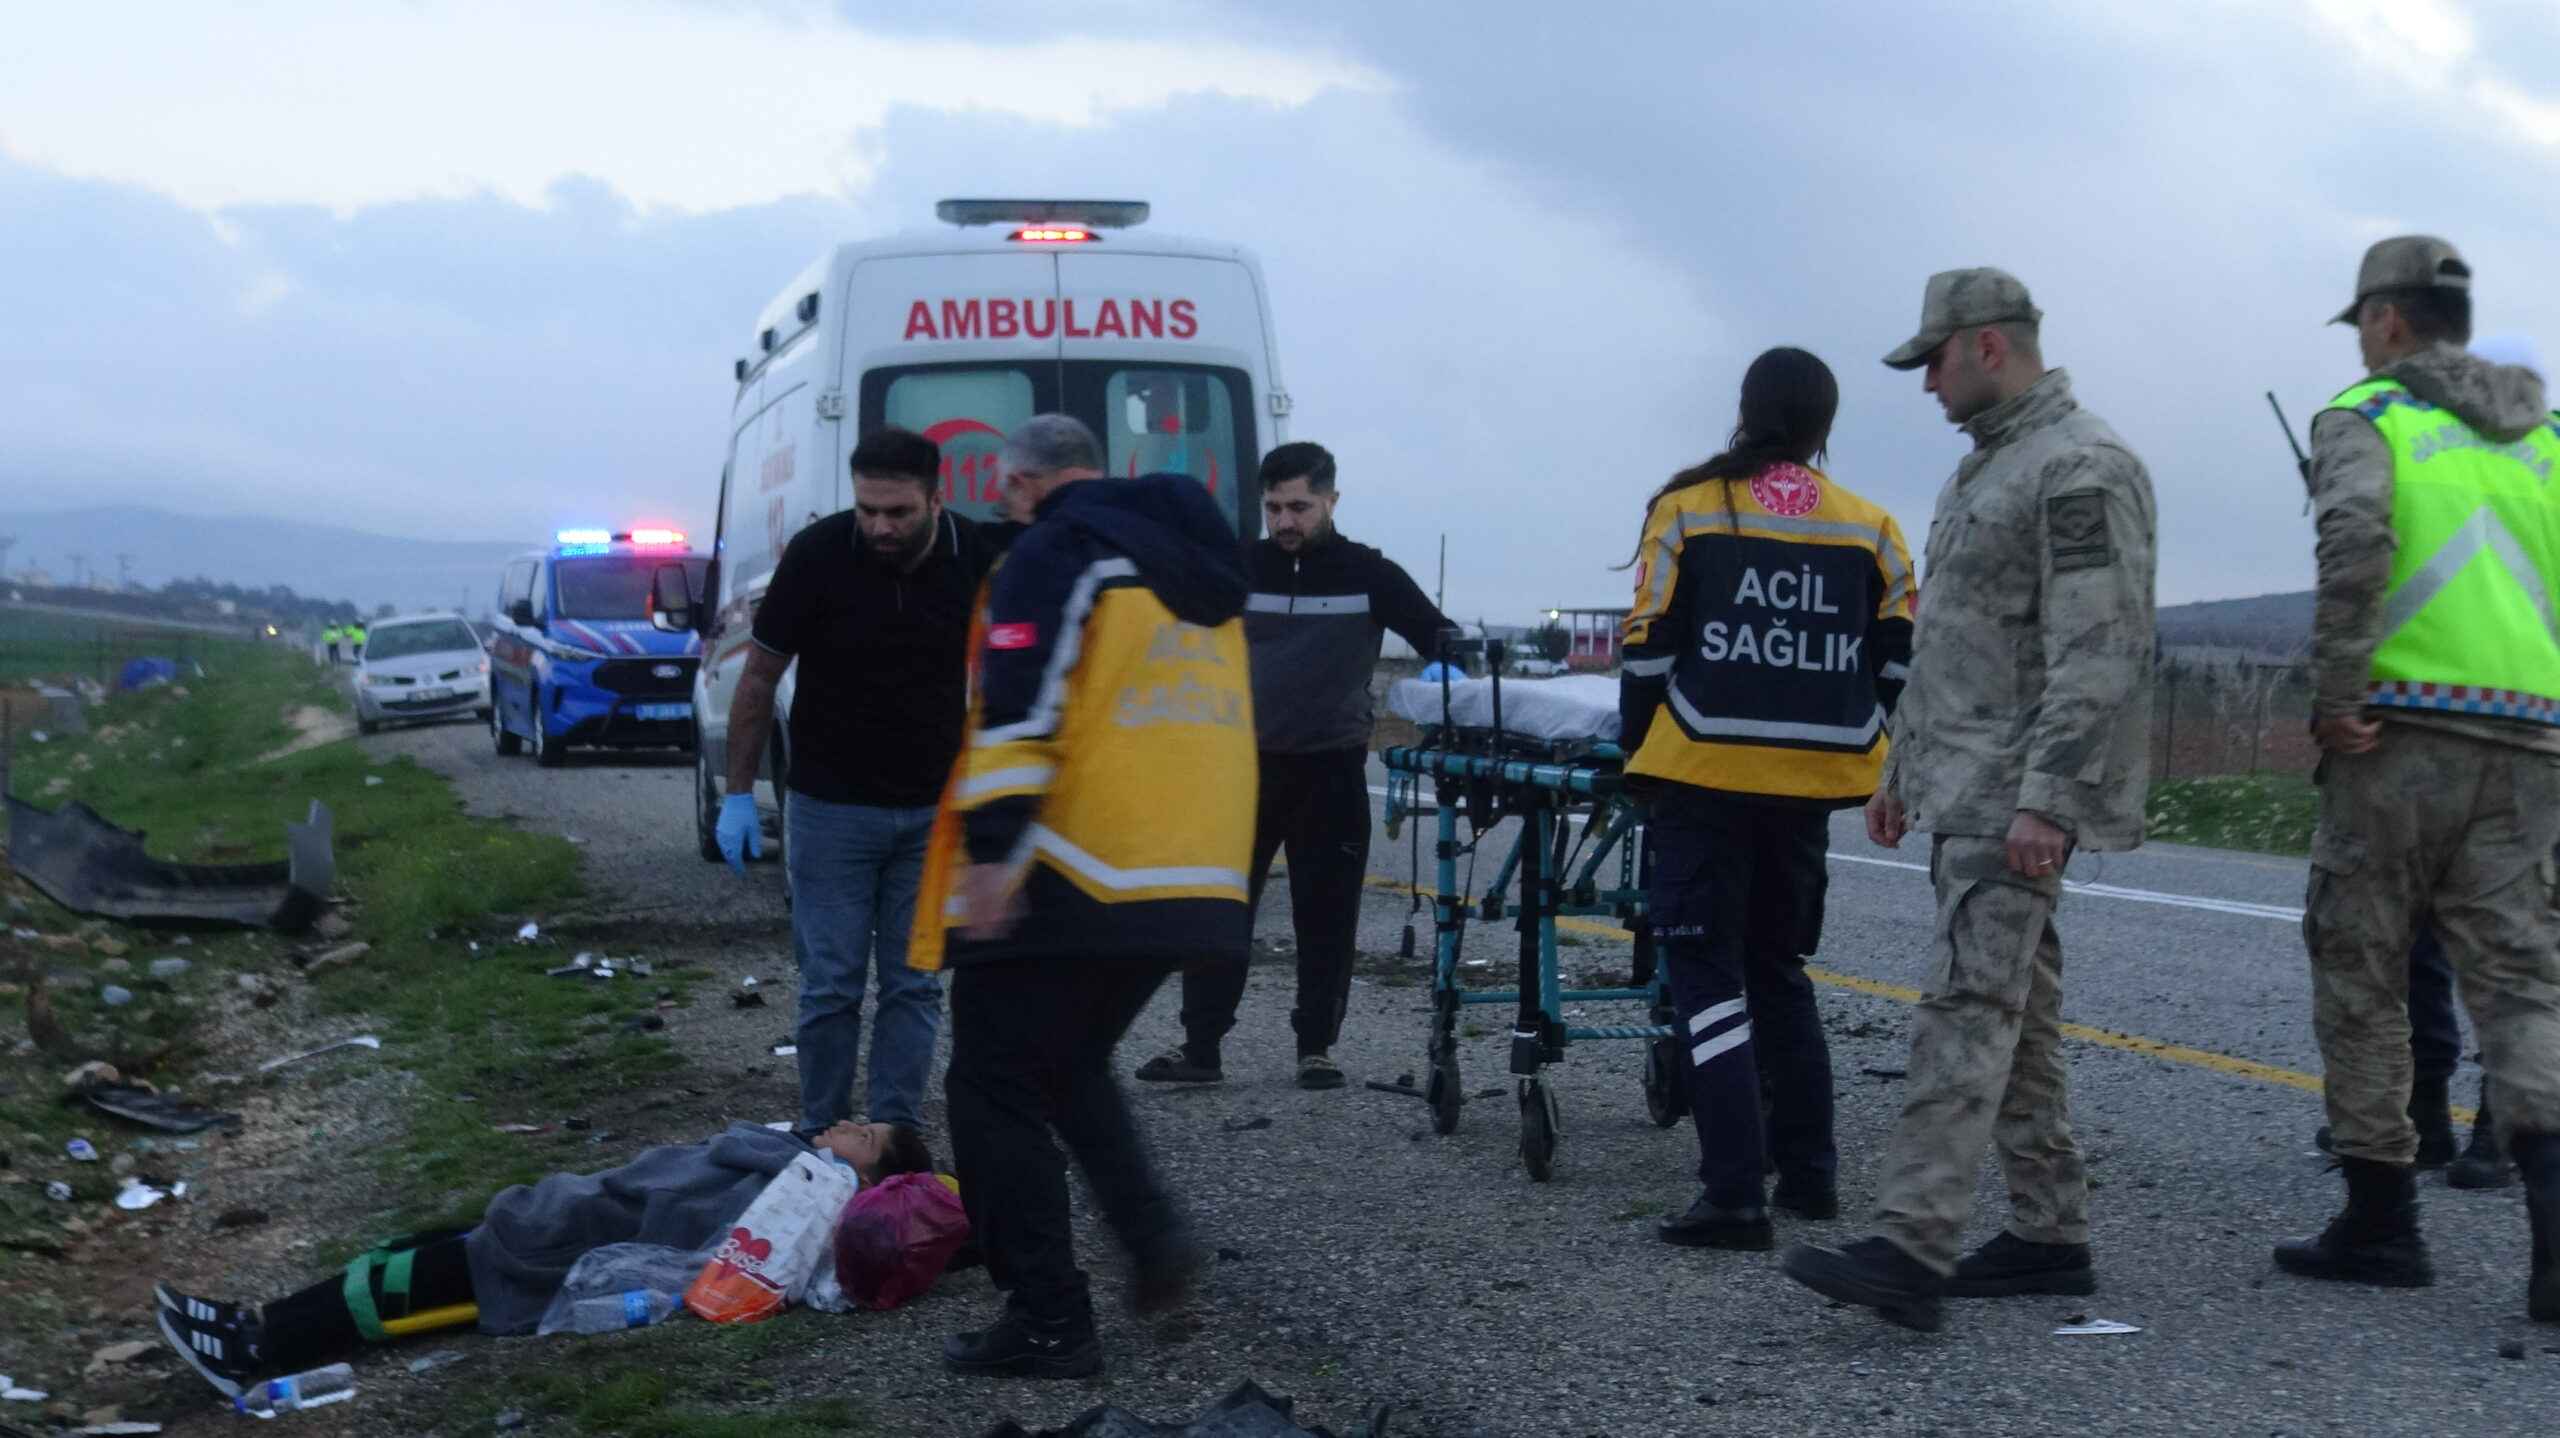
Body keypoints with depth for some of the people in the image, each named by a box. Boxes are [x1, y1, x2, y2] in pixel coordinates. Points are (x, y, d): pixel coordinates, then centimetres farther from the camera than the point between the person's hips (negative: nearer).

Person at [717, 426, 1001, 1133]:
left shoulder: (977, 559, -9)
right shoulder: (816, 553, -13)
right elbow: (761, 674, -3)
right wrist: (738, 795, -3)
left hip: (934, 808, 2)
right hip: (829, 805, -1)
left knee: (914, 982, 4)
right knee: (831, 983, 1)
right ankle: (822, 1136, 13)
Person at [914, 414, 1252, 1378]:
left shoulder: (1053, 552, -6)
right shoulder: (1196, 564, 20)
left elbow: (1019, 709, -18)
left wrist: (993, 847, -22)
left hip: (1070, 883, -8)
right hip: (1191, 884, 8)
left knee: (996, 1088, 0)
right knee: (1071, 1064, 25)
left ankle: (1047, 1322, -2)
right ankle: (1152, 1235, 11)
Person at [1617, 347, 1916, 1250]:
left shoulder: (1689, 510, -4)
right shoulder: (1869, 531, 6)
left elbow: (1649, 649, -4)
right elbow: (1899, 664, 6)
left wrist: (1635, 744, 8)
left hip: (1708, 772, -4)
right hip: (1812, 784, 4)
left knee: (1707, 971, 0)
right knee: (1780, 969, 20)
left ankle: (1735, 1196, -8)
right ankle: (1808, 1172, 23)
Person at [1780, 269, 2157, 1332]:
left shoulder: (2080, 467, -13)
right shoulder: (1986, 468, 20)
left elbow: (2100, 653, -20)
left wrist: (2048, 800, -25)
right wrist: (1902, 769, 24)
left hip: (2014, 798, -10)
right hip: (1962, 793, 10)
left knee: (1968, 1005, -16)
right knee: (2016, 1013, 12)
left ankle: (1910, 1249, -22)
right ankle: (2049, 1235, 18)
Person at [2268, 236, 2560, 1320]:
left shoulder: (2367, 416, 0)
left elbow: (2356, 538, -20)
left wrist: (2335, 693, -14)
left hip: (2402, 731, -4)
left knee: (2360, 972, 8)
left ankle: (2380, 1219, 12)